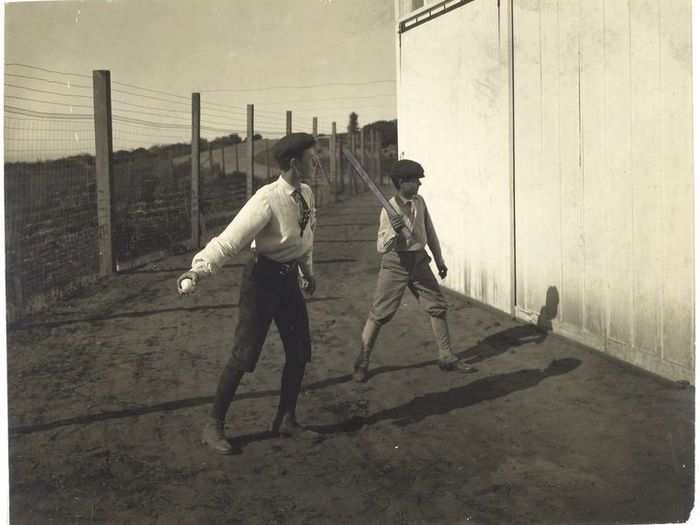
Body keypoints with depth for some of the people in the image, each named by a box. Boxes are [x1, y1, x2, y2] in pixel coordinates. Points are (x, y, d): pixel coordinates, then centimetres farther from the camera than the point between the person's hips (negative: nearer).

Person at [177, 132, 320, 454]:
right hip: (263, 278, -7)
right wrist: (199, 268, -42)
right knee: (244, 355, -4)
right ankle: (213, 426, 13)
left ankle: (286, 420, 31)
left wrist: (307, 271, 24)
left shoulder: (306, 195, 0)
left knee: (299, 352, 13)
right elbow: (231, 238, -31)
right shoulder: (267, 199, -23)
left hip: (289, 278, 8)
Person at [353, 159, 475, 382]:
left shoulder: (420, 202, 4)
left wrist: (439, 259, 19)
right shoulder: (390, 209, -15)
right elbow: (382, 247, -19)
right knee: (380, 313, -2)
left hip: (419, 262, 6)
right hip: (396, 263, -6)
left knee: (438, 306, 8)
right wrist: (393, 231, -38)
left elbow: (430, 232, 16)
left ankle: (446, 357, 21)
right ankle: (362, 362, 11)